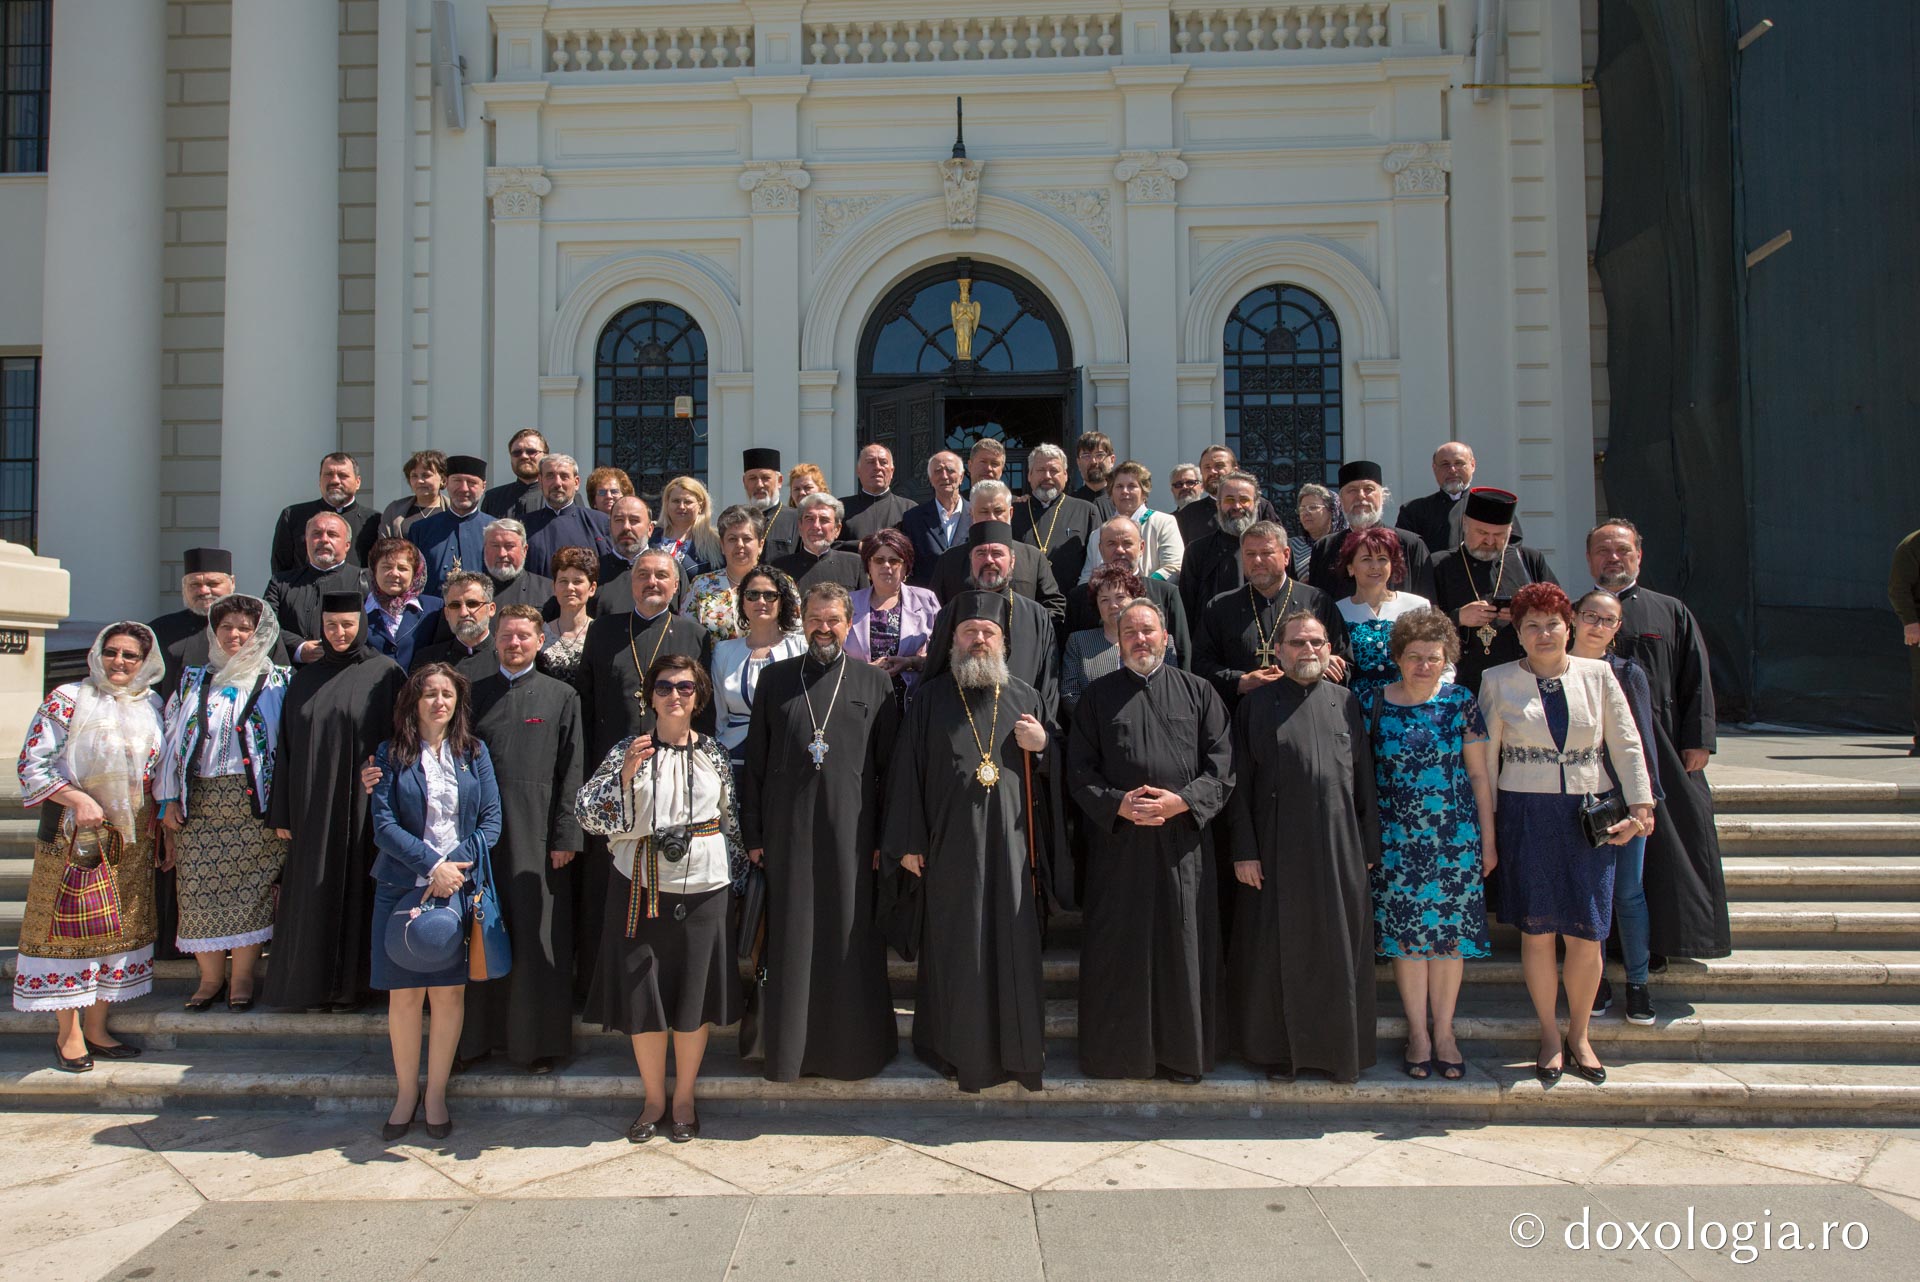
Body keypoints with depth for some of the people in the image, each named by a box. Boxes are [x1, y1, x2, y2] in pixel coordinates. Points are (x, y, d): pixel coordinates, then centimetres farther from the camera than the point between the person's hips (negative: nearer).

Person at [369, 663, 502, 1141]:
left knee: (449, 992, 4)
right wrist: (432, 864, -16)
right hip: (404, 887, -1)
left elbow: (491, 819, 2)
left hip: (461, 887, 1)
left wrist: (457, 866, -12)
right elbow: (384, 824, -5)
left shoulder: (474, 753, 7)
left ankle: (436, 1094, 18)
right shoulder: (392, 756, 3)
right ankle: (406, 1093, 19)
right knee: (404, 993, 3)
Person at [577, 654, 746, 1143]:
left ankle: (684, 1099, 27)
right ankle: (654, 1099, 26)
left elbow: (731, 820, 10)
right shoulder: (627, 751, -2)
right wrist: (625, 773, -22)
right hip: (640, 889, -1)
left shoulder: (712, 755, 3)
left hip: (702, 891, 1)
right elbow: (586, 813, -9)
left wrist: (736, 878, 8)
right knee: (642, 998, 6)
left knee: (693, 998, 8)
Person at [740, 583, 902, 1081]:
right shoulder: (776, 678, 7)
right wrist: (753, 833, 3)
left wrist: (886, 836, 0)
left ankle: (852, 1047, 18)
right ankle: (789, 1050, 19)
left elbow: (889, 765, 3)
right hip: (787, 830, 1)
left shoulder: (874, 681, 4)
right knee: (790, 940, 6)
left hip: (851, 830, -1)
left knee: (851, 938, 4)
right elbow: (755, 761, 7)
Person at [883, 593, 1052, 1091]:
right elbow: (906, 770, 1)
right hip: (950, 847, -1)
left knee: (1013, 945, 4)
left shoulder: (1025, 697, 8)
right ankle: (958, 1048, 19)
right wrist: (908, 842, -3)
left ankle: (1017, 1047, 19)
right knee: (955, 949, 5)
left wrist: (1043, 745, -8)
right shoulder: (931, 698, 3)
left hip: (1011, 845, 1)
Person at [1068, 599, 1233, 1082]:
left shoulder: (1198, 692, 7)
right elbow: (1079, 769, 4)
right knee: (1117, 947, 4)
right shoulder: (1099, 696, 8)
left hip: (1184, 840, 0)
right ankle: (1116, 1049, 18)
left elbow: (1223, 765, 2)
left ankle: (1183, 1051, 19)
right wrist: (1116, 804, -11)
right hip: (1119, 840, 0)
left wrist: (1182, 801, -12)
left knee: (1183, 945, 5)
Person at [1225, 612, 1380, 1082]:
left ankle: (1340, 1050, 21)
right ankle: (1276, 1047, 18)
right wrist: (1243, 850, -8)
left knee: (1339, 952, 8)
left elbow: (1364, 781, 8)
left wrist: (1369, 849, 4)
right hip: (1276, 850, -2)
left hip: (1339, 848, 2)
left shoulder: (1346, 704, 7)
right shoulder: (1256, 705, 0)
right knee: (1277, 951, 5)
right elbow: (1239, 783, -2)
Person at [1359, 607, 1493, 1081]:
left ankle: (1443, 1030, 19)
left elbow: (1480, 776, 5)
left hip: (1456, 838, 1)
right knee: (1405, 934, 3)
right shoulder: (1372, 703, -1)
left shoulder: (1460, 703, 1)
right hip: (1397, 840, 0)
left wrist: (1487, 841, 4)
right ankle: (1418, 1031, 17)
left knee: (1451, 932, 5)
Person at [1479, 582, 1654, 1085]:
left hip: (1588, 816, 1)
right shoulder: (1498, 681, 2)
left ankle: (1579, 1034, 21)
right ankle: (1550, 1035, 20)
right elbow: (1484, 755, 4)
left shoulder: (1597, 675, 6)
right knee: (1536, 930, 2)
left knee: (1587, 934, 1)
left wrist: (1640, 806, 2)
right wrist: (1486, 822, 2)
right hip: (1526, 817, -1)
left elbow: (1627, 745, 9)